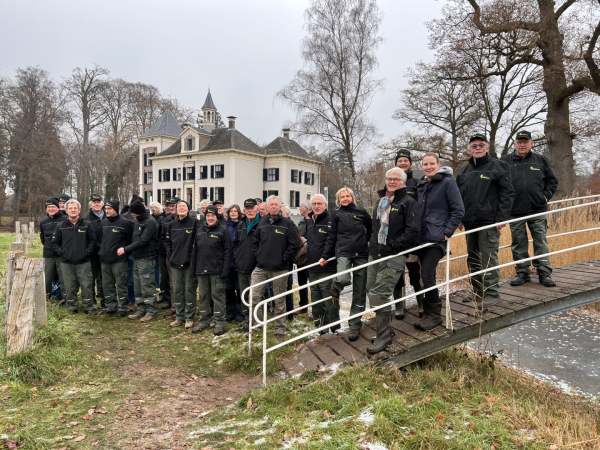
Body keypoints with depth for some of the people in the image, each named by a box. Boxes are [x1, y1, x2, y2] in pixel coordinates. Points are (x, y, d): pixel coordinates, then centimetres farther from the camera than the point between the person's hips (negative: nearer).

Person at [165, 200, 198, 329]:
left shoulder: (194, 222, -5)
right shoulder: (171, 225, 9)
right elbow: (167, 242, 18)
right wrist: (170, 256, 7)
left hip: (189, 263, -4)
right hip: (175, 264, 5)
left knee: (189, 290, 1)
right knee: (177, 291, 10)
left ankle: (189, 318, 10)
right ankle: (179, 317, 21)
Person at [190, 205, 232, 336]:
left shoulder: (222, 230, -4)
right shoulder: (199, 230, 12)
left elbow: (227, 251, -8)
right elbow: (194, 250, 16)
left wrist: (225, 271, -14)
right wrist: (192, 269, 10)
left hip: (216, 271, -5)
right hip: (201, 270, 5)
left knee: (218, 296, 0)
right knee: (203, 296, 12)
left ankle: (219, 323, 8)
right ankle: (204, 322, 23)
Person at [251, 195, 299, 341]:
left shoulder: (287, 224, -3)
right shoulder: (262, 223, 10)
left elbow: (293, 244, -4)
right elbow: (255, 241, 18)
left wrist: (284, 259, -8)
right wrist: (257, 255, 7)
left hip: (279, 269, -3)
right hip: (261, 267, 4)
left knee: (279, 300, 6)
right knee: (253, 296, -2)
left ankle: (280, 329, 18)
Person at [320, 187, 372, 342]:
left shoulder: (361, 212, 9)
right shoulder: (337, 214, 8)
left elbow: (371, 228, 24)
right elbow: (332, 236, 9)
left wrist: (367, 241, 15)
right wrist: (325, 256, 7)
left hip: (361, 254, 2)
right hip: (343, 252, -2)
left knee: (359, 292, 2)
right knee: (343, 279, -30)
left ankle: (355, 325, 13)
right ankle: (335, 288, 8)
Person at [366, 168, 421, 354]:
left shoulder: (409, 203, -3)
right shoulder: (381, 201, 20)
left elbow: (413, 231, -13)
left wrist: (392, 246, -17)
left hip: (394, 256, -7)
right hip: (375, 255, 8)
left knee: (378, 295, -15)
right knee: (371, 292, 9)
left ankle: (383, 337, -3)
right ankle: (383, 330, 26)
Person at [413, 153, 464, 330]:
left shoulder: (448, 182, -5)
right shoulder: (421, 185, 15)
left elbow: (458, 210, -8)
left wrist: (447, 232, -12)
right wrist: (416, 232, 15)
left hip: (437, 238, -7)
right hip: (421, 237, 7)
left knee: (427, 275, -14)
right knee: (427, 276, 11)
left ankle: (434, 314, 0)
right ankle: (429, 312, 22)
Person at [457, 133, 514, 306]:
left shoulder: (498, 166, 0)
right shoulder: (464, 172, 16)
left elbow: (507, 193, -6)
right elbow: (458, 196, 20)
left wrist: (501, 218, -13)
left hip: (489, 222, -6)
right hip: (470, 224, 6)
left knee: (489, 259, -7)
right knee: (473, 260, 12)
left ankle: (492, 293, 2)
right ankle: (477, 292, 22)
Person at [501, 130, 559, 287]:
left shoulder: (540, 160, 10)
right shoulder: (505, 161, 5)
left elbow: (552, 181, 17)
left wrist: (546, 195, 3)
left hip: (537, 210, 1)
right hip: (515, 212, 0)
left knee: (541, 243, 3)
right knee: (518, 244, 7)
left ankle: (544, 272, 11)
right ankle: (522, 273, 17)